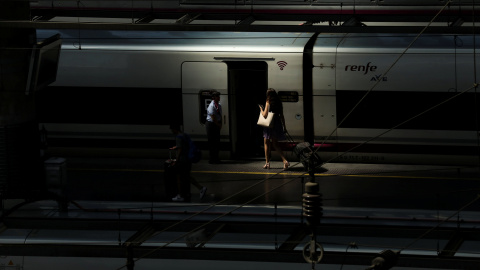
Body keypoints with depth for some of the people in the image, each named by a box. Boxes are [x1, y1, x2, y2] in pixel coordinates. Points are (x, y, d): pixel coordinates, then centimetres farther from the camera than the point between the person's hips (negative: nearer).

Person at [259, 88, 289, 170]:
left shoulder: (268, 103, -10)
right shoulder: (279, 103, 7)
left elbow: (265, 115, -11)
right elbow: (282, 116, 10)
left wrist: (261, 109, 8)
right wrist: (284, 126, 16)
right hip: (278, 125, 6)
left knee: (266, 143, 8)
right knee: (275, 144, 12)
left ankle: (267, 163, 9)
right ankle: (285, 161, -5)